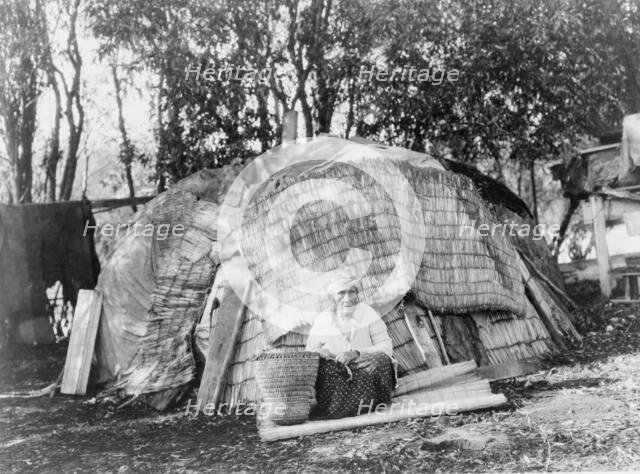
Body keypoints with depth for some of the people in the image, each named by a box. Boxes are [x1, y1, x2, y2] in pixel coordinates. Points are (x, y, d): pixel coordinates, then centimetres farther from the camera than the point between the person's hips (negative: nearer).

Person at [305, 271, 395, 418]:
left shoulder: (367, 312, 4)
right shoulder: (322, 321, 6)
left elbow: (386, 347, -4)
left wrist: (357, 353, -19)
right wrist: (321, 354, -19)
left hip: (366, 371, -1)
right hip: (337, 376, 1)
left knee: (381, 361, -31)